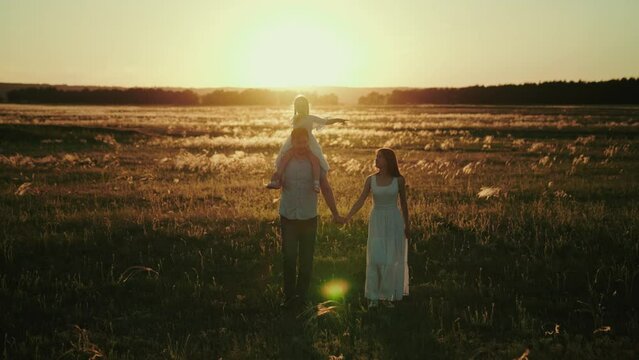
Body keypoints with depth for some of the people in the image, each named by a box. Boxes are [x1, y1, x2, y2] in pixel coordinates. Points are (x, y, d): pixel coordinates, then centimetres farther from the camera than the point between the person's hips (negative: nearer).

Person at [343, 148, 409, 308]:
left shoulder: (399, 180, -3)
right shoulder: (371, 180, -1)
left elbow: (403, 203, 5)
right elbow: (360, 201, -5)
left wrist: (407, 225, 10)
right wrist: (346, 218, -17)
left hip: (394, 222, -1)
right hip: (377, 222, 1)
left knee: (392, 260, 0)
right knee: (375, 259, -5)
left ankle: (387, 295, 14)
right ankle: (373, 296, 6)